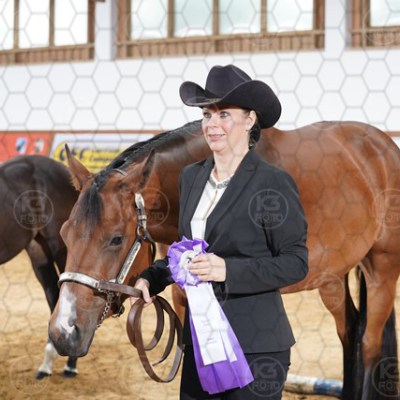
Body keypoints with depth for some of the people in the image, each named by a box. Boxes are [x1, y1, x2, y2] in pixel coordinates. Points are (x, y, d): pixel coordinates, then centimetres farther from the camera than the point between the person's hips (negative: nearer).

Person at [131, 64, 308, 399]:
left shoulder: (273, 183, -11)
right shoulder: (192, 176, 9)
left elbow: (296, 264, -12)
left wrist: (228, 270, -24)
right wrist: (151, 279, 2)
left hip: (255, 346, -6)